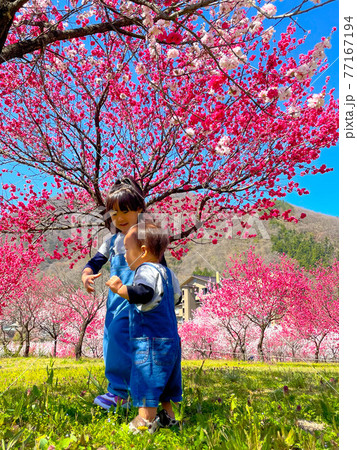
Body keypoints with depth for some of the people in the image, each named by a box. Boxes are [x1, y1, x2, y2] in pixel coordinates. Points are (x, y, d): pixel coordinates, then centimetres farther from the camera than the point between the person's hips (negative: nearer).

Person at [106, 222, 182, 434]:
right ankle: (168, 416, 30)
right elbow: (176, 297, 29)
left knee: (146, 380, -2)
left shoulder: (147, 271, -15)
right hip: (170, 338, 10)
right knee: (161, 381, 21)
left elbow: (144, 293, -35)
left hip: (151, 340, -10)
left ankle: (145, 421, 4)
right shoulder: (165, 271, 14)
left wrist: (121, 289, -37)